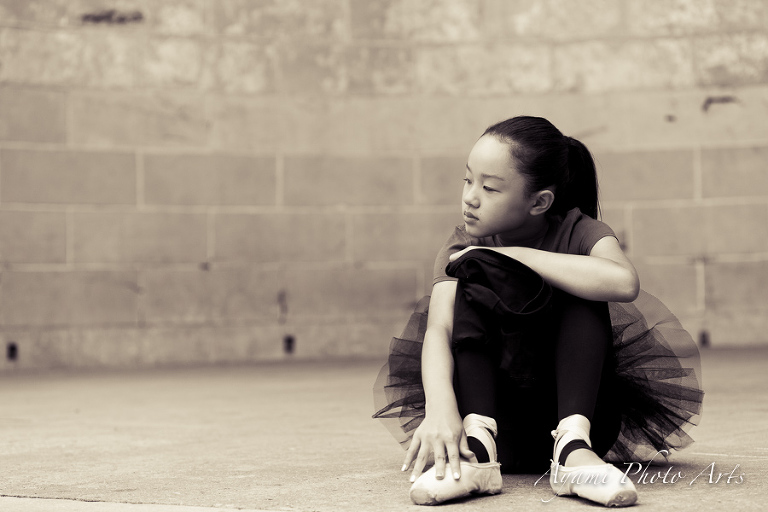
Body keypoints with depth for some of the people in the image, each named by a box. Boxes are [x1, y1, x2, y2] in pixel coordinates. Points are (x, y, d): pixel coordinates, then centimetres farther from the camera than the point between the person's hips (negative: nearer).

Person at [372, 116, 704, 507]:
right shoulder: (463, 248, -4)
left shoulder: (577, 232, -10)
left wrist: (511, 254, -28)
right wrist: (440, 409, -44)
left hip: (578, 409, -1)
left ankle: (574, 447, -33)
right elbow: (438, 330, -23)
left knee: (578, 284, -22)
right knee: (476, 274, -20)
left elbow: (624, 282, -35)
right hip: (493, 410, 1)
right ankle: (476, 447, -33)